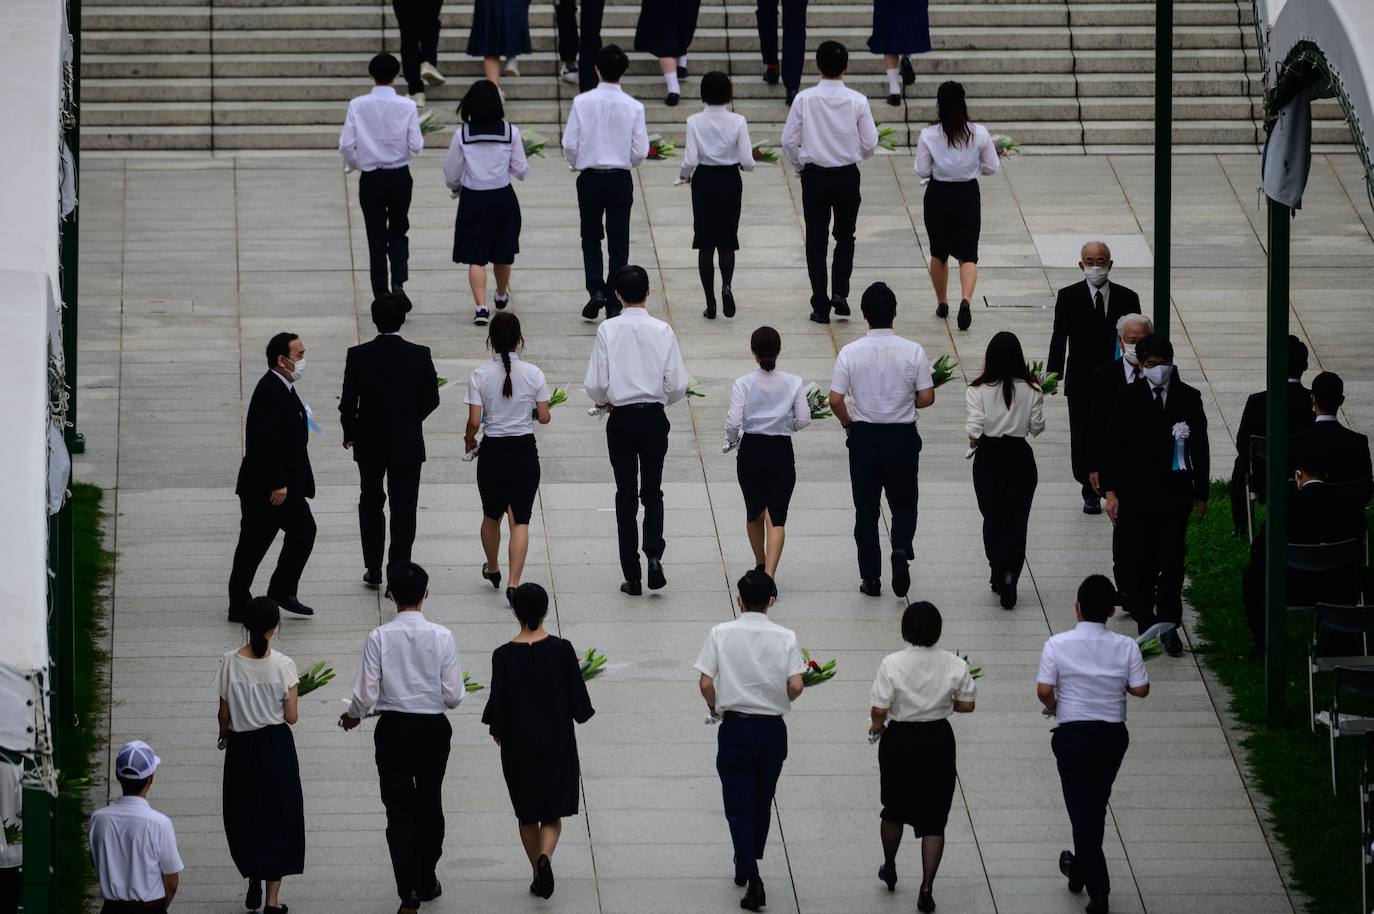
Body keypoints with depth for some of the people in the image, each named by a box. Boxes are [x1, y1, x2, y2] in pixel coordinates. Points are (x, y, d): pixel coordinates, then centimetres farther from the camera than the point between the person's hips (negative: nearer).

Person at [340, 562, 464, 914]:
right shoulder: (441, 637, -12)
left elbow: (366, 694, -11)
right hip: (433, 728, 1)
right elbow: (453, 696, -10)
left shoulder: (379, 638, -13)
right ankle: (427, 882, 33)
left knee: (399, 809, 4)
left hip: (393, 730, -1)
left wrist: (353, 715, 10)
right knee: (429, 805, 19)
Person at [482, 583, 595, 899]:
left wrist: (498, 731, 11)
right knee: (553, 810, 9)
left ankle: (539, 874, 19)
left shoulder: (504, 655, -12)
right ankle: (545, 855, -18)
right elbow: (578, 697, -6)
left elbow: (497, 703, -8)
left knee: (527, 813, 16)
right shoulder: (561, 649, -11)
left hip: (519, 743, 0)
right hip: (557, 742, 0)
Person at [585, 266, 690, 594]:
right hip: (654, 418, 1)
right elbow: (678, 385, -5)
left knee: (626, 494, 8)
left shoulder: (608, 331, -9)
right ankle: (654, 553, -10)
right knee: (652, 491, 15)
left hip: (621, 419, -1)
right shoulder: (663, 331, -7)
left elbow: (595, 384, -8)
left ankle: (632, 576, 8)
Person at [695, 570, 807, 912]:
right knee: (762, 801, 21)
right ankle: (747, 867, 37)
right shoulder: (785, 637, -5)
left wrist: (714, 705, 12)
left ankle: (753, 881, -11)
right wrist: (779, 701, 11)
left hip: (735, 727, -2)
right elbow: (795, 686, -11)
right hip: (772, 729, 2)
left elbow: (705, 684, -10)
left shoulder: (722, 634, -7)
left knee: (738, 806, 2)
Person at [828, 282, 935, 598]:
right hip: (903, 436, 0)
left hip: (864, 437, 0)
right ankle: (901, 549, -12)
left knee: (866, 509, 11)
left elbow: (835, 400, -10)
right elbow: (927, 398, -7)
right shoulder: (913, 352, -9)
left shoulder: (850, 353, -10)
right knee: (903, 503, 15)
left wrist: (848, 422, 10)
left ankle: (871, 577, 13)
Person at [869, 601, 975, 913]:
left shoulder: (892, 664, -17)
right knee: (933, 819, 6)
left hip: (900, 741, -1)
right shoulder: (955, 665, -10)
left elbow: (879, 710, -17)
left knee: (894, 810, 23)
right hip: (938, 741, 1)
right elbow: (966, 705, -2)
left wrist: (876, 725, 5)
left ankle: (889, 869, 43)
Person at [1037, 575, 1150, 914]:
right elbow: (1141, 689, -6)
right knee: (1097, 805, 21)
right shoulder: (1125, 647, -8)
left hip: (1072, 733, -3)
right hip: (1112, 734, 3)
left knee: (1082, 808, 2)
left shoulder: (1058, 645, -13)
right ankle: (1081, 869, 38)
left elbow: (1044, 690, -13)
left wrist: (1053, 707, 9)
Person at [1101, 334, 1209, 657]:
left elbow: (1199, 448, 7)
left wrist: (1201, 493, 8)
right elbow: (1114, 446, 1)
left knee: (1172, 560, -1)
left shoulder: (1189, 398, 1)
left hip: (1175, 489, 0)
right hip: (1136, 491, 0)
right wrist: (1111, 491, -4)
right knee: (1139, 561, 4)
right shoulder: (1129, 398, -2)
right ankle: (1145, 622, 16)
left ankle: (1168, 624, 11)